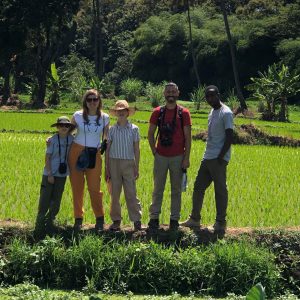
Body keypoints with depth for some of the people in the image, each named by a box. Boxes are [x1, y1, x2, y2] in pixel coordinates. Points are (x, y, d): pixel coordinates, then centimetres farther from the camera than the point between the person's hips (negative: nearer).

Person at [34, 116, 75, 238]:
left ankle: (49, 223, 22)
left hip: (62, 174, 4)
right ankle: (39, 226, 2)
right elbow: (47, 158, -7)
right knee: (45, 200, -4)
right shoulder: (52, 140, -9)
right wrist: (50, 174, -11)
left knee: (56, 201, 9)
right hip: (49, 173, -4)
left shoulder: (71, 139, 2)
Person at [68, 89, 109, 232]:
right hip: (76, 152, 0)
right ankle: (78, 219, 13)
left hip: (94, 155, 0)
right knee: (77, 187, 3)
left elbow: (106, 139, 9)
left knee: (94, 188, -3)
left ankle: (100, 219, 12)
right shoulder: (78, 116, 0)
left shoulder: (104, 118, 3)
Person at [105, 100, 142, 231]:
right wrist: (106, 168, 4)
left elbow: (136, 149, 4)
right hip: (114, 162, 1)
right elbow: (107, 149, 7)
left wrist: (137, 167, 1)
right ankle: (116, 220, 12)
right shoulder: (111, 129, 4)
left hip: (128, 163, -1)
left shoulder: (134, 129, 2)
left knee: (131, 193, -2)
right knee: (114, 193, 4)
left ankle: (136, 220, 5)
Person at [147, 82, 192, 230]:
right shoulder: (158, 112, 3)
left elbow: (188, 137, -2)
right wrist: (154, 151, 2)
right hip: (161, 157, 1)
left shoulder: (183, 113, -1)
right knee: (158, 189, 5)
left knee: (176, 189, 6)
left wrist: (186, 158, -7)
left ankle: (174, 219, 13)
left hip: (178, 157, -1)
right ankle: (154, 218, 10)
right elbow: (150, 133, 10)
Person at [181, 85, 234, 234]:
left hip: (218, 159, -9)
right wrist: (208, 154, 18)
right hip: (207, 157, 9)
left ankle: (220, 223, 4)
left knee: (220, 190, -3)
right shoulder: (212, 112, 18)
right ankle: (194, 219, 19)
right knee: (198, 187, 11)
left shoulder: (226, 113, -10)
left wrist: (220, 157, -19)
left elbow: (229, 137, -15)